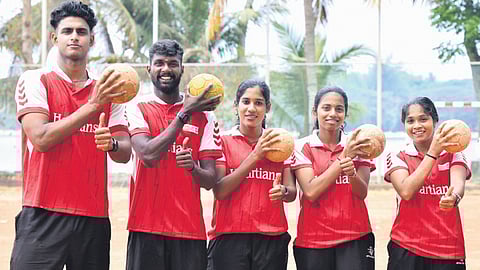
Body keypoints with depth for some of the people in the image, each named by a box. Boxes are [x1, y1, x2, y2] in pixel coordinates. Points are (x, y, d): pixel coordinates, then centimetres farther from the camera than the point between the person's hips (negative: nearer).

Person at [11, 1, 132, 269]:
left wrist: (111, 143, -14)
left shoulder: (107, 91, 15)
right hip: (44, 216, -4)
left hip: (95, 219, 4)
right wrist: (93, 106, -14)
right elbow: (41, 138, -11)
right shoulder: (35, 81, 3)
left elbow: (125, 153, 10)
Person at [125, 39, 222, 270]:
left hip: (190, 228, 2)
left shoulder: (203, 114, 9)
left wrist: (192, 168, -18)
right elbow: (148, 155, -14)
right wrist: (184, 115, -14)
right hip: (146, 225, -2)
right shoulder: (138, 108, 4)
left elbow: (210, 180, 5)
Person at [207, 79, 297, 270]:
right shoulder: (223, 141, 4)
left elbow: (292, 192, 8)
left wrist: (283, 191, -16)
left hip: (271, 238, 2)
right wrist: (255, 156, -11)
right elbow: (219, 191, -7)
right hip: (228, 237, -2)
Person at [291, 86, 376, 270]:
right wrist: (344, 157, -16)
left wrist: (351, 172, -24)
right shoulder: (303, 147, 0)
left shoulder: (357, 146, 7)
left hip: (355, 239, 1)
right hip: (313, 239, -1)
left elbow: (362, 193, -2)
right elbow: (310, 192, -13)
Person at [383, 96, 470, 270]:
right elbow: (405, 191, -18)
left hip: (448, 251, 1)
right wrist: (433, 153, -24)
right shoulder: (397, 157, 2)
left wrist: (453, 197, -41)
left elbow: (458, 184, -18)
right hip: (406, 249, -1)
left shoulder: (453, 155, 4)